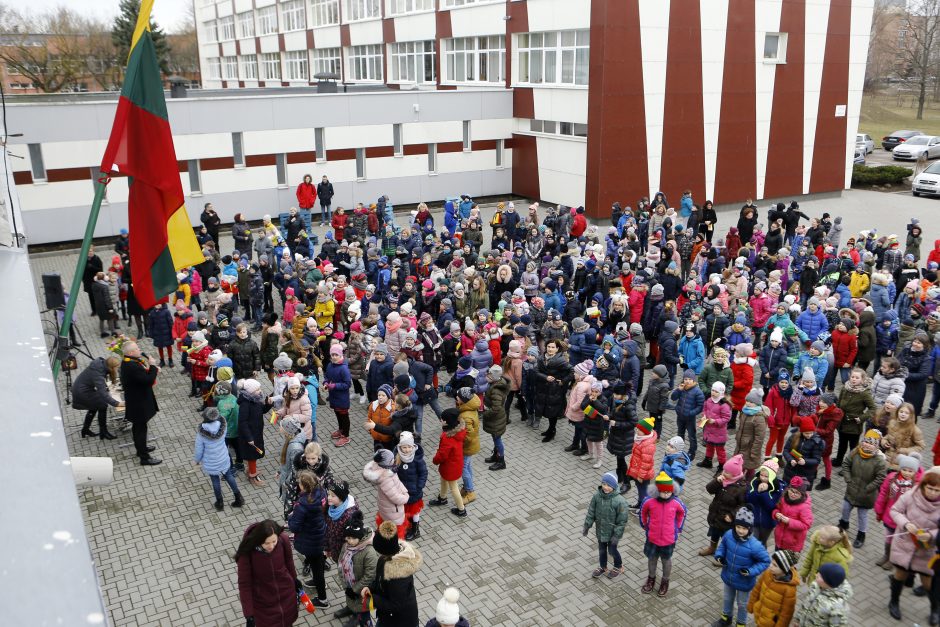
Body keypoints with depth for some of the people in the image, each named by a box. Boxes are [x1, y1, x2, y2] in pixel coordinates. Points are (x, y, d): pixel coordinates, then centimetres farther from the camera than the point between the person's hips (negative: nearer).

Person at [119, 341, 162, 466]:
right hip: (139, 403, -10)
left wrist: (153, 368, -9)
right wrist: (153, 366, -20)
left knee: (138, 426, 26)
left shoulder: (128, 361, -1)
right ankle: (144, 458, 12)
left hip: (136, 400, 10)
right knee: (141, 428, 2)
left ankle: (140, 447, 44)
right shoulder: (132, 367, -32)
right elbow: (149, 380, -32)